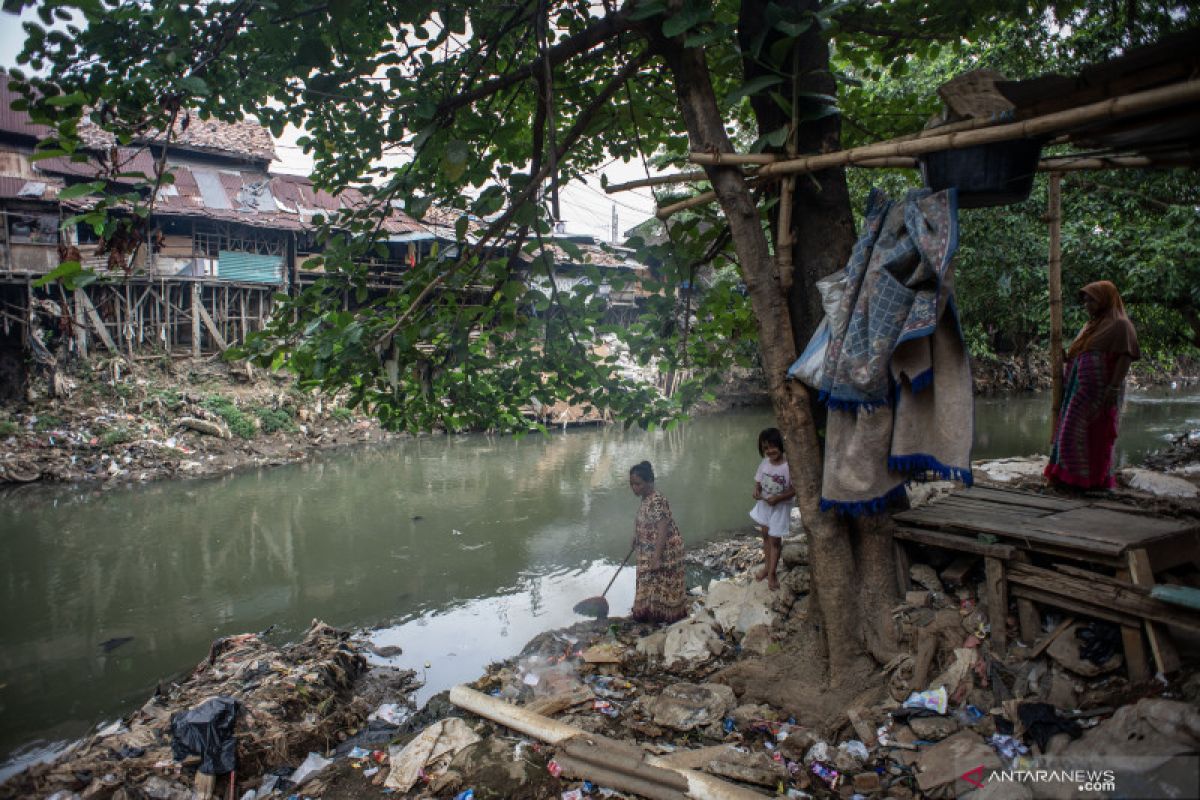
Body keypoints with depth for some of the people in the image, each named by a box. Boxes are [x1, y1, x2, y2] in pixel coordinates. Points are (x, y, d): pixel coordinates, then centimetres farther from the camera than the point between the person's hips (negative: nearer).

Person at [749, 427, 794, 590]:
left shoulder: (789, 466, -23)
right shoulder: (764, 463, -6)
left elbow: (795, 489, -19)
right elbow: (758, 481, 4)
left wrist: (778, 498, -28)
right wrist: (756, 491, -17)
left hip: (780, 507, -5)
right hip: (764, 505, 5)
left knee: (775, 540, 4)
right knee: (766, 535, 18)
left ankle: (772, 573, 17)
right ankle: (767, 566, 35)